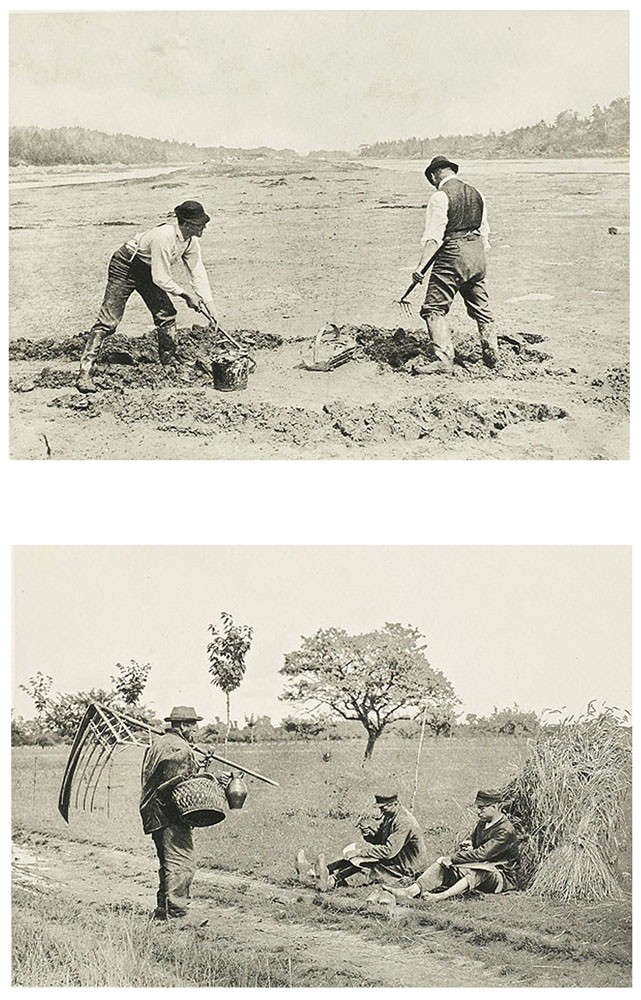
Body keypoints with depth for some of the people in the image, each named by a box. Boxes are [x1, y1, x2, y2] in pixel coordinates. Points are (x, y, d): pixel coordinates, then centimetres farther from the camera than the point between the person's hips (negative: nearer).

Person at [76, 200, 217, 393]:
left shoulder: (191, 240, -9)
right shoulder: (163, 237, -35)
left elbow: (198, 273, -2)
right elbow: (161, 279, -29)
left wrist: (209, 306, -5)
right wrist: (186, 295, -18)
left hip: (146, 271, 8)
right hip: (124, 268, -8)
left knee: (167, 314, 0)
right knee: (108, 321, -14)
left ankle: (169, 363, 19)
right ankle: (84, 373, -17)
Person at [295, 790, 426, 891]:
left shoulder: (404, 822, -23)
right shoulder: (388, 816, 8)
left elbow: (389, 851, -30)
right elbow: (376, 840, 12)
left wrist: (359, 852, -29)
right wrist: (368, 832, -13)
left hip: (405, 868, -10)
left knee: (368, 870, -34)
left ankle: (332, 881, -56)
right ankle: (312, 870, -22)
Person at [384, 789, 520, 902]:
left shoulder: (505, 831, -19)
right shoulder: (483, 823, 11)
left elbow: (481, 854, -26)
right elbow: (471, 840, 25)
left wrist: (452, 859, -23)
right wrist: (467, 845, -1)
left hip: (504, 878, -8)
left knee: (479, 871, -41)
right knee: (442, 863, -12)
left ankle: (441, 896, -58)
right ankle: (411, 891, -33)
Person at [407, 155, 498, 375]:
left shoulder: (440, 196, -10)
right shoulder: (475, 193, 13)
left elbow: (434, 237, -17)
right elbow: (484, 231, 18)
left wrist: (421, 264, -19)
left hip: (452, 254, -8)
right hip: (477, 255, 8)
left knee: (435, 308, -6)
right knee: (481, 307, 18)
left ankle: (443, 359, -16)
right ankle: (491, 355, 26)